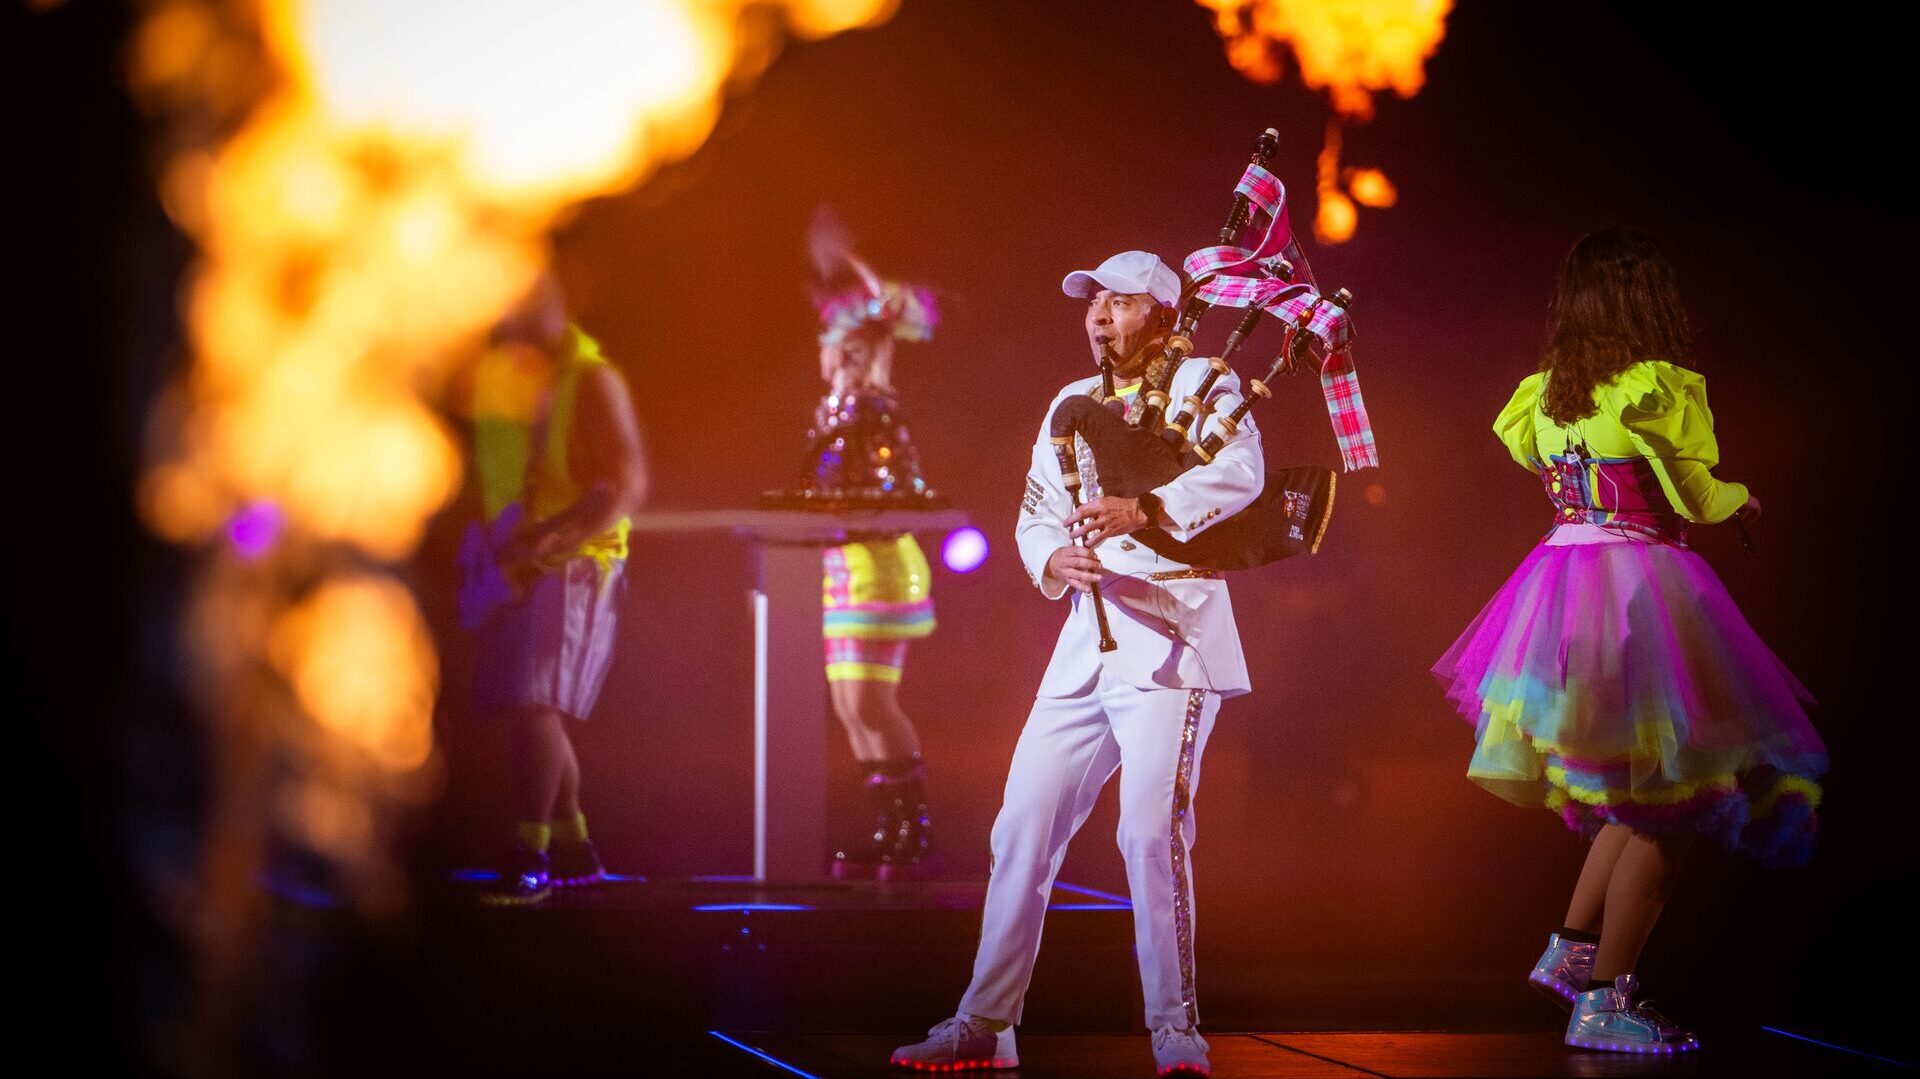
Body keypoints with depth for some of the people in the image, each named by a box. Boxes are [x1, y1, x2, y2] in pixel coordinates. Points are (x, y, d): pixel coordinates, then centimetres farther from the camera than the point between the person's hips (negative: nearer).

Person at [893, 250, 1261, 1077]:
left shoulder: (1204, 384, 0)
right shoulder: (1072, 405, 19)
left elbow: (1240, 472, -19)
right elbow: (1035, 512, 12)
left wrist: (1144, 509, -34)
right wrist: (1055, 559, -11)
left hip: (1172, 635, -6)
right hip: (1088, 641, 6)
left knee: (1152, 829, -17)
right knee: (1024, 823, 4)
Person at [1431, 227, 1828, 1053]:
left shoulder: (1545, 394, 8)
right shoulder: (1662, 388, -12)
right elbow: (1696, 495, -6)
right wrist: (1737, 499, 16)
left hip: (1562, 585, 8)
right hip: (1641, 585, -8)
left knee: (1638, 794, 21)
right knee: (1667, 804, 0)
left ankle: (1572, 949, 17)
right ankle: (1604, 1001, 1)